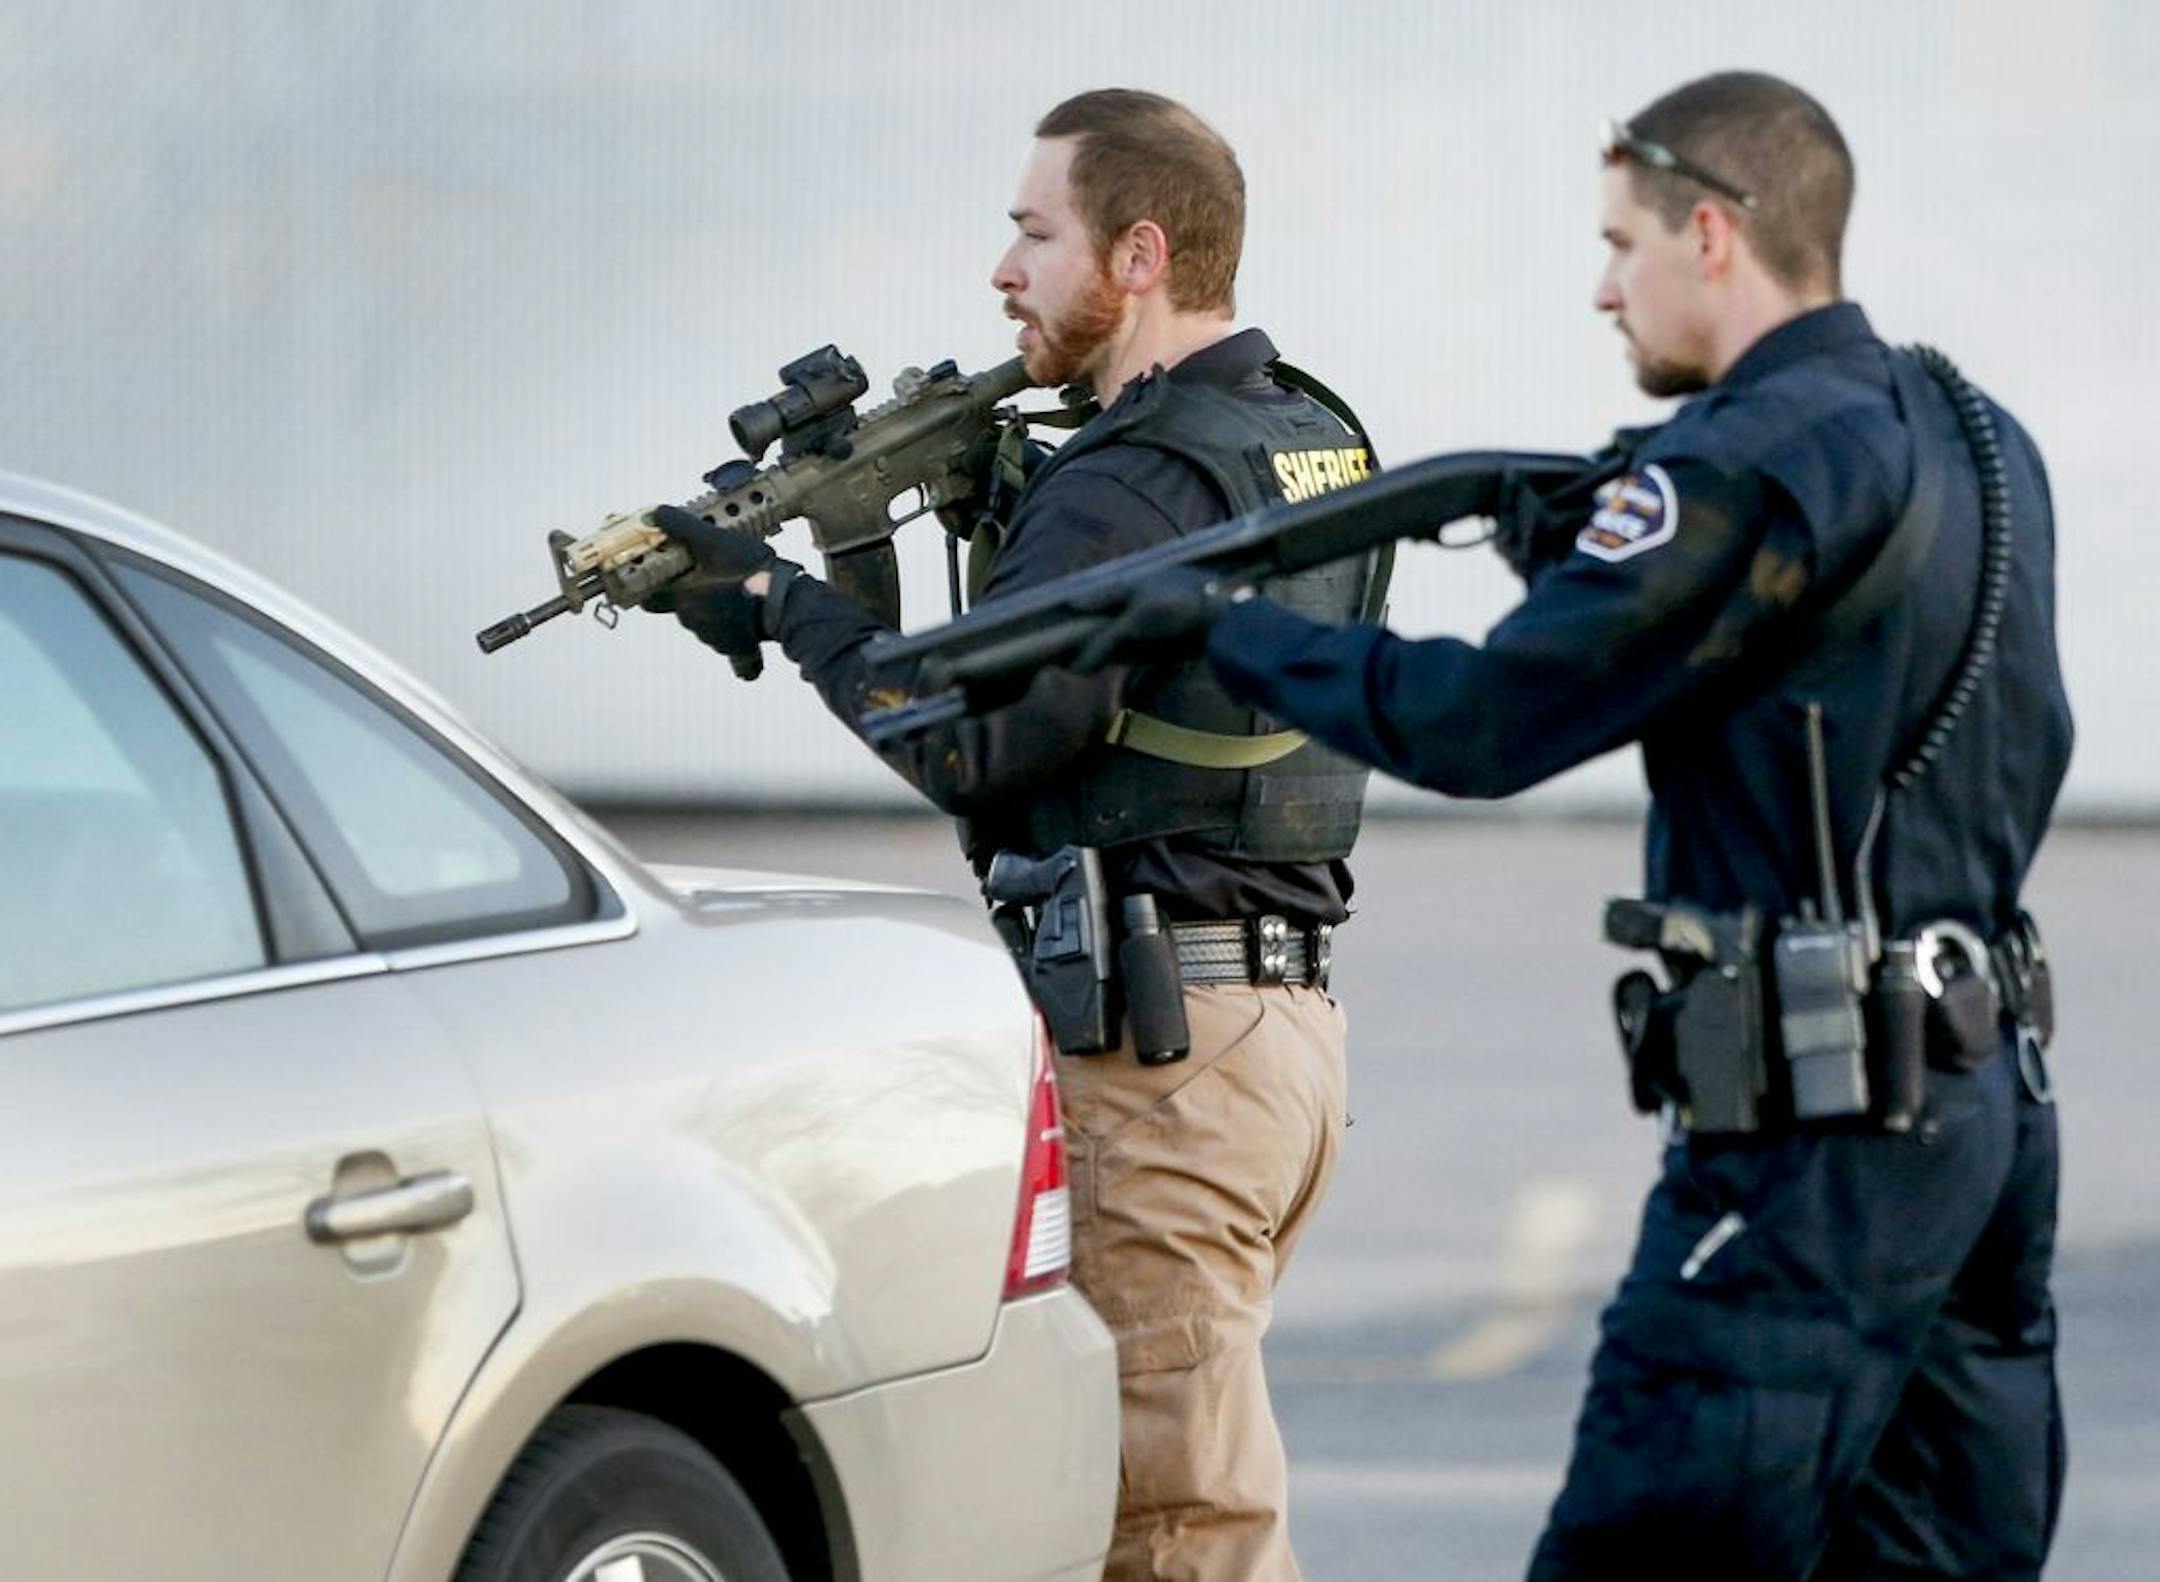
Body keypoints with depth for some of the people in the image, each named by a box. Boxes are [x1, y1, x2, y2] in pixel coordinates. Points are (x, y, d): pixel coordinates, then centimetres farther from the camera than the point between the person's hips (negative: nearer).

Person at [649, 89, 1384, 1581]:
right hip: (1288, 1012, 10)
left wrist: (779, 600, -10)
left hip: (1159, 1048, -10)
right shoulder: (1311, 442, 13)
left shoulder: (1138, 485, -17)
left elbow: (968, 741, -21)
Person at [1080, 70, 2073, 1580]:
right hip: (1994, 1096, 9)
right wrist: (1592, 568, 12)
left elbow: (1482, 721, -16)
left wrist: (1230, 630, -2)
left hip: (1823, 1125, -9)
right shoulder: (1978, 437, 14)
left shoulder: (1758, 463, -15)